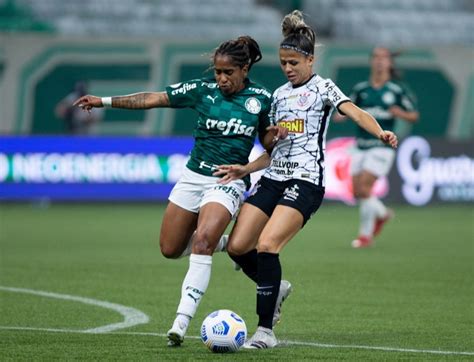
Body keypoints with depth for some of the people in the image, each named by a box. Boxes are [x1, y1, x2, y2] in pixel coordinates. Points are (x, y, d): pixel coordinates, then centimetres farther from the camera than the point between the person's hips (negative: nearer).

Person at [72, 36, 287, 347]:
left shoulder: (262, 98, -4)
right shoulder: (203, 90, -2)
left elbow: (266, 141, 10)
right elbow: (153, 99, -3)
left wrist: (274, 135, -15)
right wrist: (105, 101, -8)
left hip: (228, 182, -4)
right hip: (194, 177, 4)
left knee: (202, 242, -26)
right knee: (170, 249, 7)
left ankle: (182, 322, -27)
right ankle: (224, 243, 36)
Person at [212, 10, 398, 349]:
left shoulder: (323, 88, 2)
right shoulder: (279, 95, 19)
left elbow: (356, 113, -16)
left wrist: (380, 132, -35)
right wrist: (245, 169, 10)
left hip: (305, 181, -7)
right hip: (273, 179, 7)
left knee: (266, 245, -22)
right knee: (237, 246, -4)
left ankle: (266, 330, -15)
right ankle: (274, 288, 25)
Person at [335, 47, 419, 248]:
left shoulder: (397, 90, -2)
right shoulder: (361, 89, 6)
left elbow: (414, 115, 5)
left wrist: (400, 113, -16)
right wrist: (340, 116, -10)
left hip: (382, 146, -4)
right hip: (361, 146, 4)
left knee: (364, 188, -15)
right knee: (357, 192, 3)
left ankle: (366, 235, 0)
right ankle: (382, 213, 34)